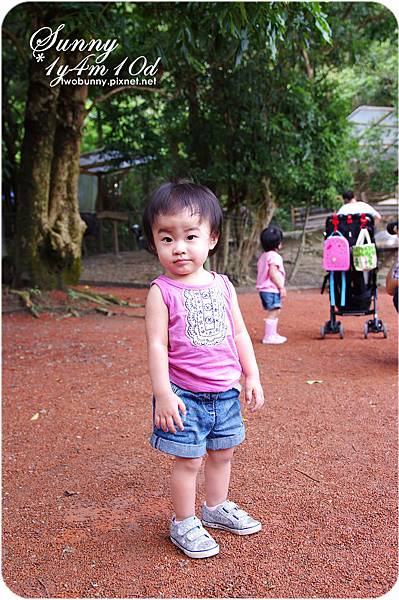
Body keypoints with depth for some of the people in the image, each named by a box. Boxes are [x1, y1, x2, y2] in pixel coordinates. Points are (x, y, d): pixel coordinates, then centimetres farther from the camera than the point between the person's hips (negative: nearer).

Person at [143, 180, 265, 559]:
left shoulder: (223, 286, 3)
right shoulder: (162, 291, -11)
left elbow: (239, 333, 9)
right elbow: (157, 345, -13)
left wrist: (251, 377, 8)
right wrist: (163, 393, -17)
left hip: (225, 391, 5)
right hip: (184, 395, -5)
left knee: (222, 453, 19)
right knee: (188, 460, 3)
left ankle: (217, 508, 41)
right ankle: (183, 524, 24)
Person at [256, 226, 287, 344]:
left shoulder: (263, 256, 16)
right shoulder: (274, 256, -14)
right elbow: (273, 273, -21)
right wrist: (281, 287, -18)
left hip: (264, 289, 10)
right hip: (272, 289, -10)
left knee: (274, 312, 17)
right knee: (272, 312, -7)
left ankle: (273, 334, 24)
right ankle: (268, 336, -6)